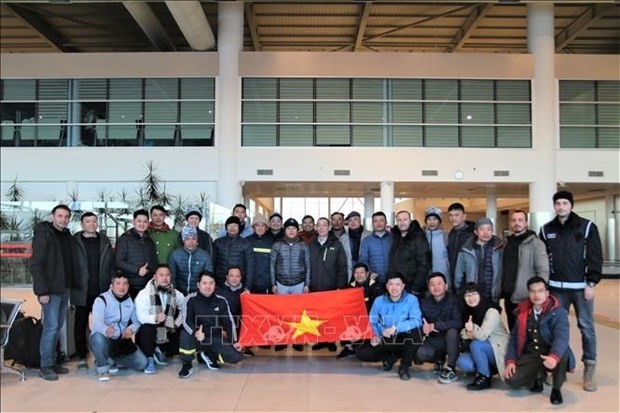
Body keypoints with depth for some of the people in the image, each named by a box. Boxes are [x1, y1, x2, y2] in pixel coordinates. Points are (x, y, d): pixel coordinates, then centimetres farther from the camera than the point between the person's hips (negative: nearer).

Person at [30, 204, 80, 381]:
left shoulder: (68, 237, 12)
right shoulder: (43, 235, -9)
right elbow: (36, 265, -14)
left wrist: (73, 286, 6)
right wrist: (42, 291, -18)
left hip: (65, 288, 7)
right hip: (50, 290, -7)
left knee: (58, 326, 11)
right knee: (51, 326, -7)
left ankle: (52, 361, 21)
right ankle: (45, 366, 3)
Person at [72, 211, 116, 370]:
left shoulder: (104, 241, 9)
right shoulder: (75, 241, 0)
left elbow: (111, 264, 8)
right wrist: (71, 285, -8)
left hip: (102, 291, 2)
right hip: (82, 291, -2)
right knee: (81, 324, 6)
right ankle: (81, 357, 16)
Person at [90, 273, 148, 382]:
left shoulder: (131, 301, 5)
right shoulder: (101, 300, -12)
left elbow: (137, 321, 6)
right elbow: (97, 323, -27)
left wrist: (131, 329, -19)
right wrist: (106, 330, -50)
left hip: (122, 341, 5)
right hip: (103, 339, -4)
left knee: (142, 363, -4)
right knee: (98, 337, -39)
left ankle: (112, 358, 21)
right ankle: (103, 368, -12)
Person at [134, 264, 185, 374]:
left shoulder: (175, 294, 0)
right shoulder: (144, 294, -14)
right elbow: (142, 316, -25)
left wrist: (177, 323, -5)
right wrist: (155, 318, -45)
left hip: (167, 334, 5)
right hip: (149, 335, -5)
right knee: (146, 328, -35)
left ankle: (161, 351, 13)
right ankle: (150, 359, -15)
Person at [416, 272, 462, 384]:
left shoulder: (453, 300, -14)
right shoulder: (425, 303, -2)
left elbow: (457, 323, -27)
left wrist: (434, 326, -30)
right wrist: (423, 328, -26)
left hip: (451, 340, -2)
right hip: (434, 341, 3)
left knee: (452, 331, -36)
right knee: (419, 354, -27)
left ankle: (451, 370, -21)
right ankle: (439, 360, 9)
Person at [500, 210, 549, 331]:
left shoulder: (535, 243, -9)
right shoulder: (507, 243, 12)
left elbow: (543, 271, -15)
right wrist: (501, 290, 12)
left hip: (526, 299, -7)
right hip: (509, 297, 7)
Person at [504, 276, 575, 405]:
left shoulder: (558, 312, -11)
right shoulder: (523, 313, 4)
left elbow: (561, 337, -27)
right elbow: (513, 338, 7)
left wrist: (554, 356, -48)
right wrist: (510, 360, -8)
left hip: (552, 356, -3)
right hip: (531, 356, 3)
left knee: (562, 355, -38)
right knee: (511, 379, -20)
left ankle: (556, 389, -7)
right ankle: (538, 376, 15)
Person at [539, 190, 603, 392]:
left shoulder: (587, 226, -2)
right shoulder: (546, 230, 7)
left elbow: (595, 257, -5)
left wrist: (591, 283, -10)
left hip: (581, 286, -3)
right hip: (557, 287, 3)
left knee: (586, 327, 2)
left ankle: (589, 368, 10)